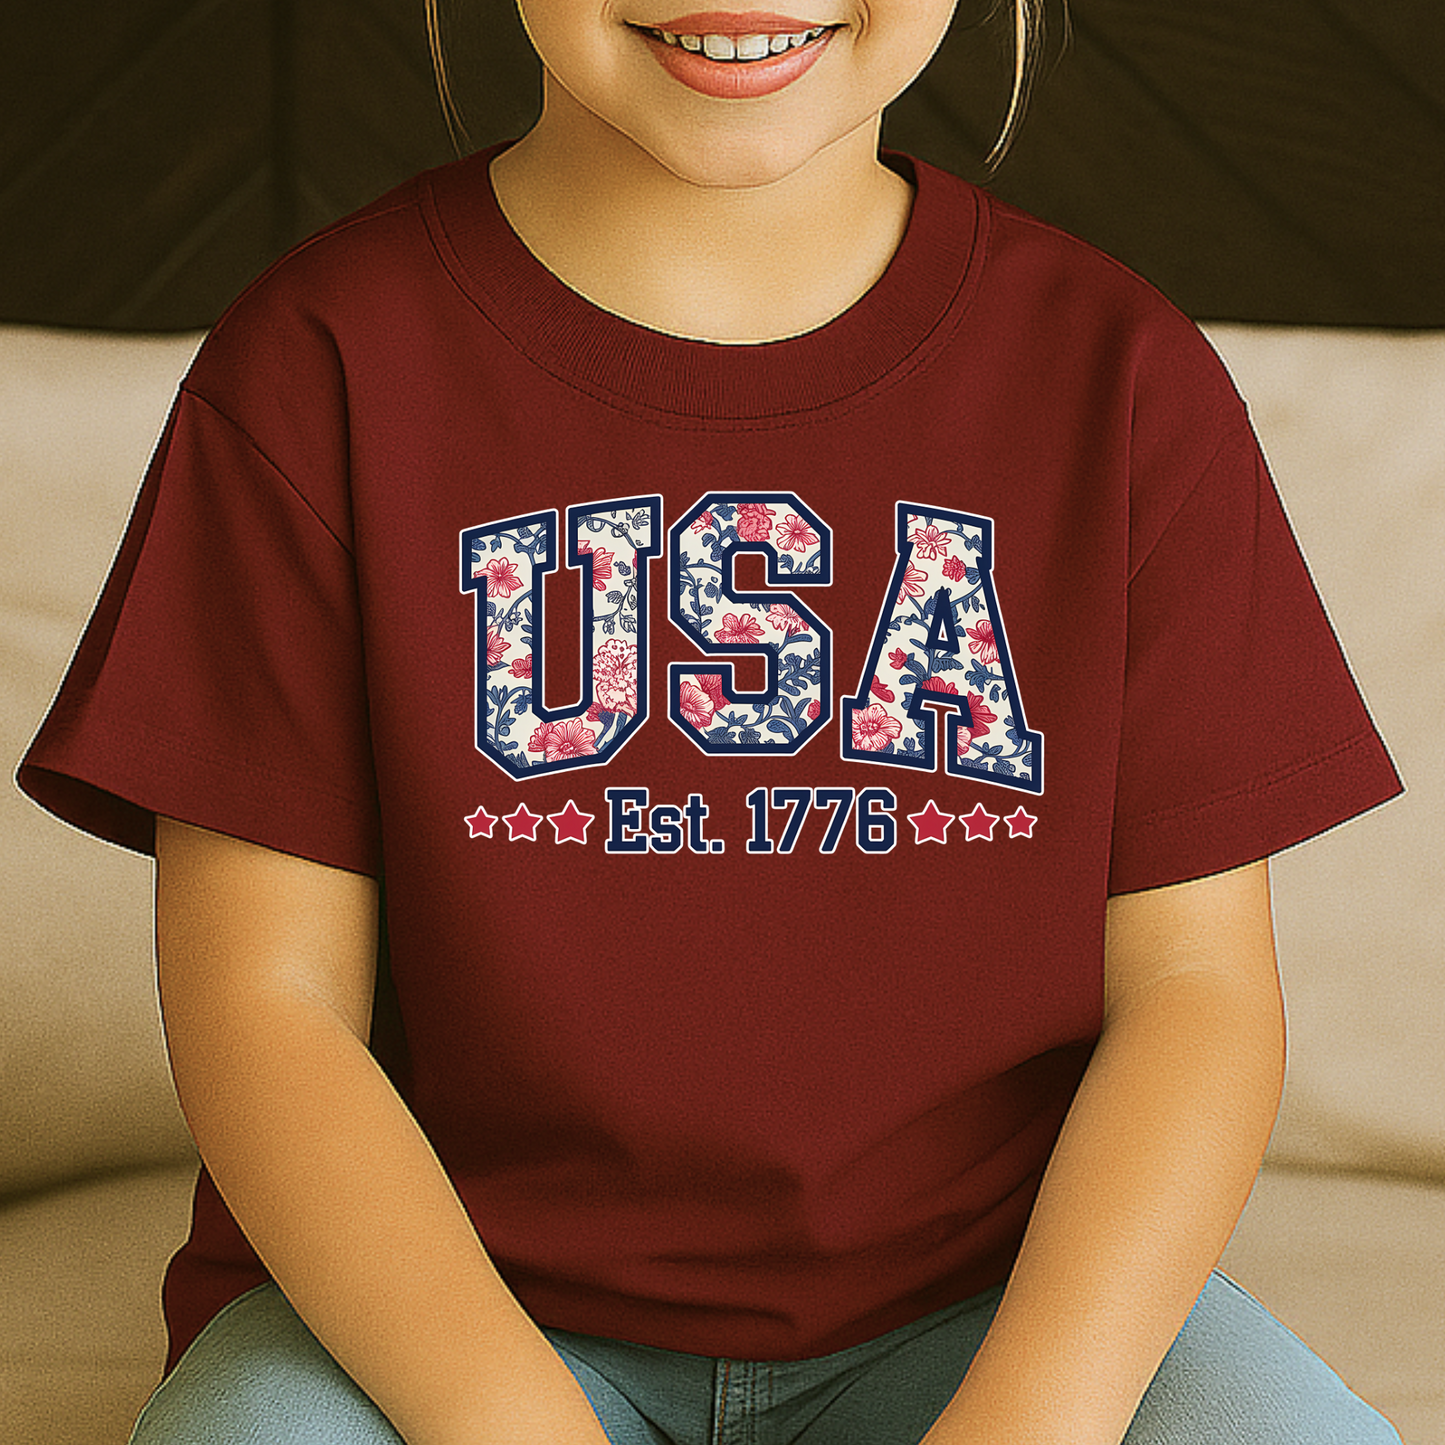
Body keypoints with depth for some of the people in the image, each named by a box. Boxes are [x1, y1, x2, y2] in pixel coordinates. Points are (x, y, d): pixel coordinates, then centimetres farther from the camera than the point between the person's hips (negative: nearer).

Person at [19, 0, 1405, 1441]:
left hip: (971, 1305, 1)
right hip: (432, 1284, -1)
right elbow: (262, 996, -8)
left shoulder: (1122, 375, 0)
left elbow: (1191, 984, -3)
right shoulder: (321, 364, -5)